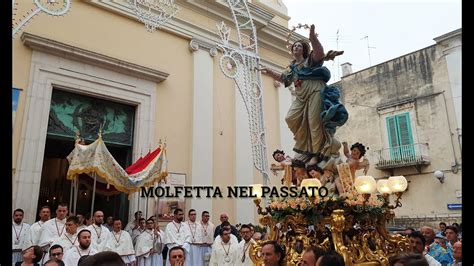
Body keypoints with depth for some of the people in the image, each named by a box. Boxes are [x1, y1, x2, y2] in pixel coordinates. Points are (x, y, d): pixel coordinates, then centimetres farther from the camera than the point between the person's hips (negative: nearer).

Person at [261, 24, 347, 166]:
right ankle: (305, 147, 6)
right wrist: (270, 72, 22)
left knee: (314, 122, -9)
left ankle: (317, 154, 2)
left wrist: (313, 39, -32)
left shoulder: (310, 59, 5)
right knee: (291, 118, -9)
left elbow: (320, 53, -16)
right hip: (301, 97, 6)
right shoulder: (292, 67, 23)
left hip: (316, 93, -6)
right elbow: (283, 78, 33)